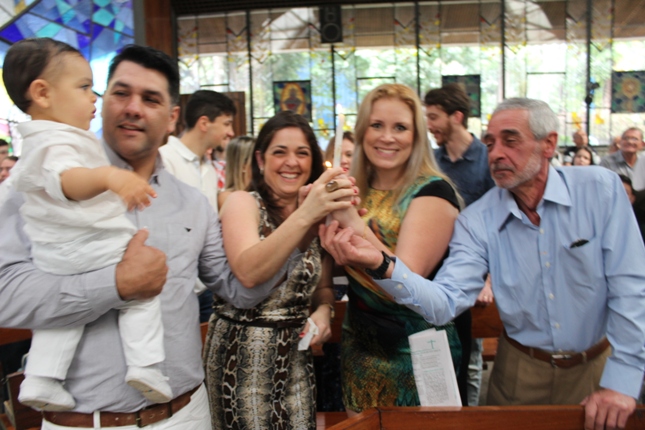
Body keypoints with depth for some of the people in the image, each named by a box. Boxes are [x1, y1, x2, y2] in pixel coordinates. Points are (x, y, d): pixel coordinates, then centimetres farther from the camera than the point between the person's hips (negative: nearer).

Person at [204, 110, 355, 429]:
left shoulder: (317, 215, 7)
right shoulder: (242, 202, -9)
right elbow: (248, 273, -27)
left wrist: (323, 311, -6)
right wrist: (304, 215, -35)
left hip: (296, 354, 5)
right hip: (243, 352, -5)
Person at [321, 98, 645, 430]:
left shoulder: (601, 190, -13)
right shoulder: (478, 221, -12)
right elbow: (445, 303, -23)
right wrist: (381, 265, -40)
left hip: (596, 366, 0)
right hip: (521, 371, 1)